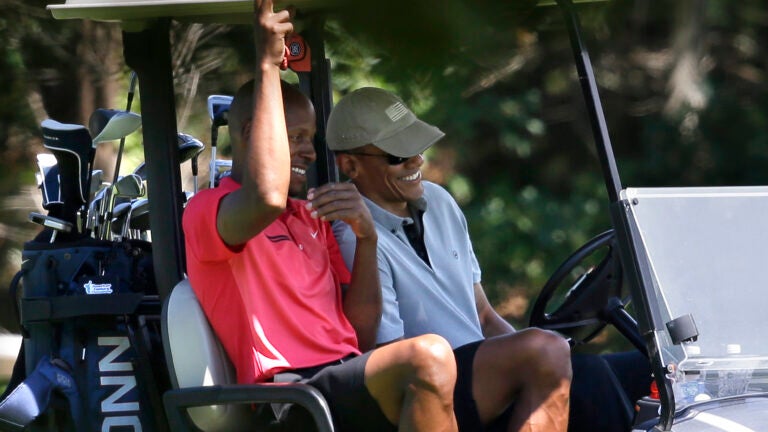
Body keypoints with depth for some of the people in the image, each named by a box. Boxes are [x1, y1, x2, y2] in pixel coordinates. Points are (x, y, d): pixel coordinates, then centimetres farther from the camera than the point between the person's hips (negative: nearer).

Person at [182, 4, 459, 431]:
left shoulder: (312, 219, 28)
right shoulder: (206, 211, 5)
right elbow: (267, 199, -21)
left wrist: (366, 237, 6)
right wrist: (267, 65, -14)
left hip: (352, 388, 7)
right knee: (429, 357, -35)